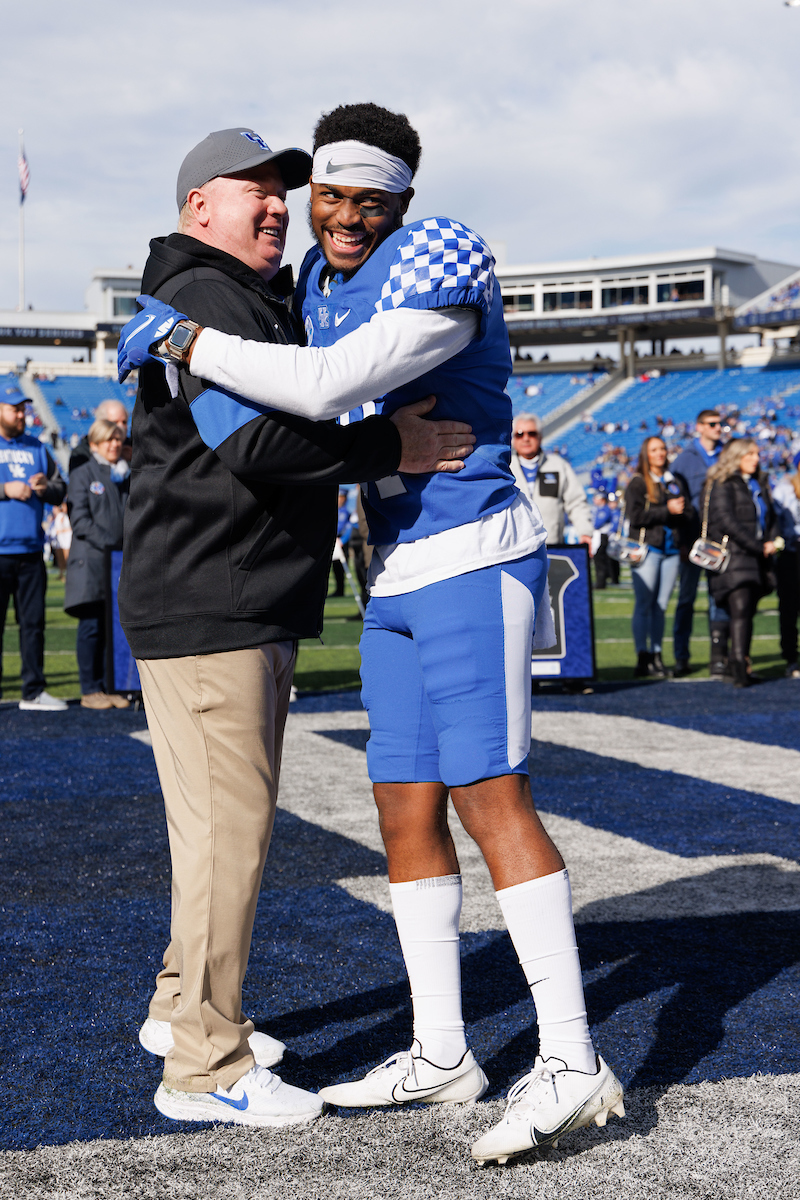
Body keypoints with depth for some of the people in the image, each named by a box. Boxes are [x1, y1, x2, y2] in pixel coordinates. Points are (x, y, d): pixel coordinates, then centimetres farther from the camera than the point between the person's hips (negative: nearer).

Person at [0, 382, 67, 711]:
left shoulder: (36, 448, 18)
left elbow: (60, 490, 19)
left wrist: (45, 487, -2)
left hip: (31, 550, 5)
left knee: (34, 621, 5)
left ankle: (33, 690, 10)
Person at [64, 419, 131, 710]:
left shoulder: (126, 477, 18)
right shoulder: (82, 475, 2)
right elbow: (80, 521, -7)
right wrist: (108, 543, -18)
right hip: (91, 562, -5)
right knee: (92, 626, -5)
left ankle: (109, 688, 8)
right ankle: (90, 691, 1)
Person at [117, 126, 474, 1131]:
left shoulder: (255, 303, 22)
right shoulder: (205, 298, -13)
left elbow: (294, 419, 24)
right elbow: (254, 444, -26)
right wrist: (390, 447, -21)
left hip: (247, 609, 11)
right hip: (204, 607, -11)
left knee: (224, 820, 18)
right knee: (228, 826, -8)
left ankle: (183, 1007, 32)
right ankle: (204, 1065, 1)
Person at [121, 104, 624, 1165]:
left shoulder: (440, 263, -13)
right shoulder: (322, 280, 13)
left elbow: (327, 388, -23)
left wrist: (184, 340, -14)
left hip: (474, 560, -9)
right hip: (398, 578, 9)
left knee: (489, 795, -15)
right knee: (407, 810, 8)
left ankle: (571, 1065, -12)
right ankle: (441, 1054, 17)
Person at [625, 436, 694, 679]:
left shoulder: (675, 483, 19)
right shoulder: (637, 484, 3)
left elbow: (689, 513, 12)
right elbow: (636, 516, -9)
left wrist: (679, 512, -9)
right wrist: (667, 511, -11)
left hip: (671, 550, 4)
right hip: (647, 549, -4)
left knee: (661, 606, 4)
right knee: (644, 604, -7)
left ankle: (656, 655, 9)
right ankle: (643, 658, -6)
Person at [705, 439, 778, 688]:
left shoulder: (759, 484, 19)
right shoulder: (723, 485, -4)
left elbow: (770, 516, 24)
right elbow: (726, 521, -13)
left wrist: (772, 542, 2)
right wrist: (758, 547, -13)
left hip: (757, 558, 7)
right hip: (733, 556, -7)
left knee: (748, 612, 8)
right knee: (740, 610, -17)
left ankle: (741, 664, 15)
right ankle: (739, 669, -24)